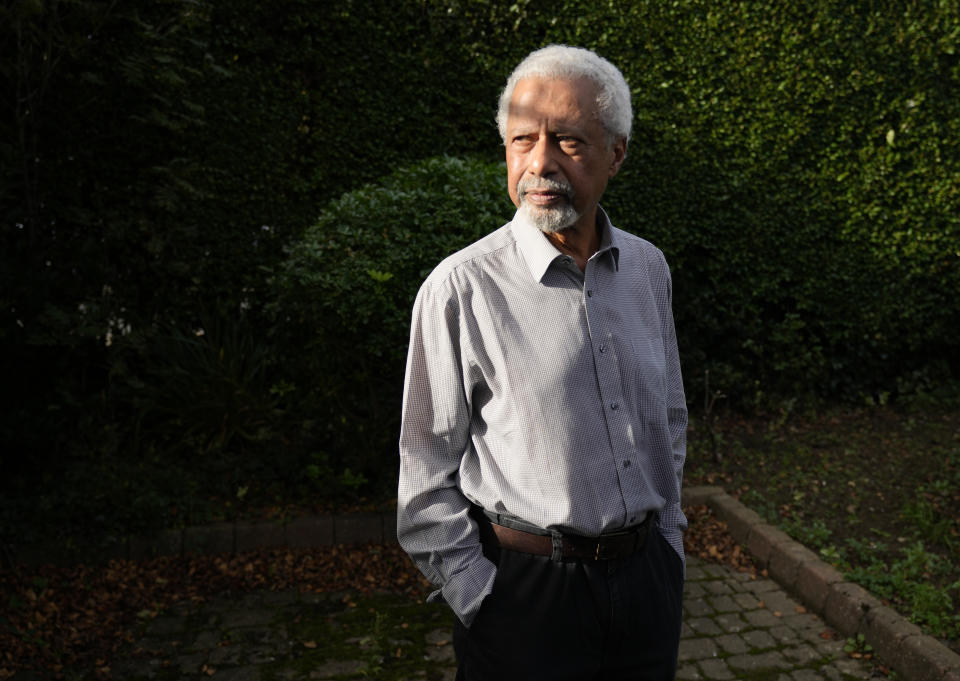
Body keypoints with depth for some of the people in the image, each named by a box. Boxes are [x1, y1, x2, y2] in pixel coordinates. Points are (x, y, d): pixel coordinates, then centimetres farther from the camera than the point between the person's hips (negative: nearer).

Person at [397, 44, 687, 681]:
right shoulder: (462, 287, -15)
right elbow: (427, 473, -10)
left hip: (647, 575, 5)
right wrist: (480, 600, -10)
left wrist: (668, 539, 12)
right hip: (526, 587, -4)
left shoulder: (647, 266, 1)